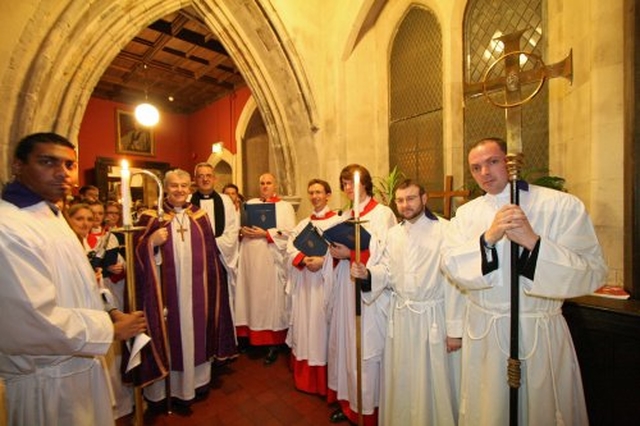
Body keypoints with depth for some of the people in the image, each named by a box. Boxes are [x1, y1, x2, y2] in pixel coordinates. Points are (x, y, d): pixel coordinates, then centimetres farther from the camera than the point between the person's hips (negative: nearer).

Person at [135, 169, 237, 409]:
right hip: (167, 288, -3)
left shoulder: (200, 216, 7)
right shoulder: (152, 217, -1)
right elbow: (138, 253, -2)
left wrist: (210, 284, 9)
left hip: (196, 288, 3)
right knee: (170, 333, 6)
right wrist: (152, 241, -22)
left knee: (197, 330, 14)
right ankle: (169, 388, 26)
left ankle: (197, 379, 34)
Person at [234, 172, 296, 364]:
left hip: (271, 260, -4)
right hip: (250, 258, 4)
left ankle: (274, 344, 12)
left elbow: (289, 232, -8)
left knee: (271, 298, 0)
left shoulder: (284, 206, 3)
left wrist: (265, 234, -16)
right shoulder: (250, 203, 16)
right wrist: (242, 230, -6)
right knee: (251, 295, 8)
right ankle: (252, 335, 25)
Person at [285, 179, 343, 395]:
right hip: (304, 283, 5)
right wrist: (305, 259, -13)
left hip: (326, 281, -5)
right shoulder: (303, 223, 15)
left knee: (322, 325, 2)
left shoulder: (338, 220, -1)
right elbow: (290, 248, 5)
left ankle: (324, 381, 20)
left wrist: (322, 260, -25)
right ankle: (304, 377, 30)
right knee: (305, 325, 12)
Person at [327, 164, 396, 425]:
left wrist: (350, 254, -20)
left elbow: (383, 255, -15)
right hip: (346, 288, 7)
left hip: (370, 291, -6)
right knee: (344, 343, 13)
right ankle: (348, 403, 32)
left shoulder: (382, 214, -7)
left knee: (365, 349, 3)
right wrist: (336, 254, -3)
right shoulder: (346, 215, 13)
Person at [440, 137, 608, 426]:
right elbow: (450, 264, -11)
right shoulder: (466, 213, 0)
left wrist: (533, 241, -28)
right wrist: (487, 238, -26)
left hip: (540, 333, -2)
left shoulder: (563, 205, -8)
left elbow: (592, 272, -14)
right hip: (482, 332, 3)